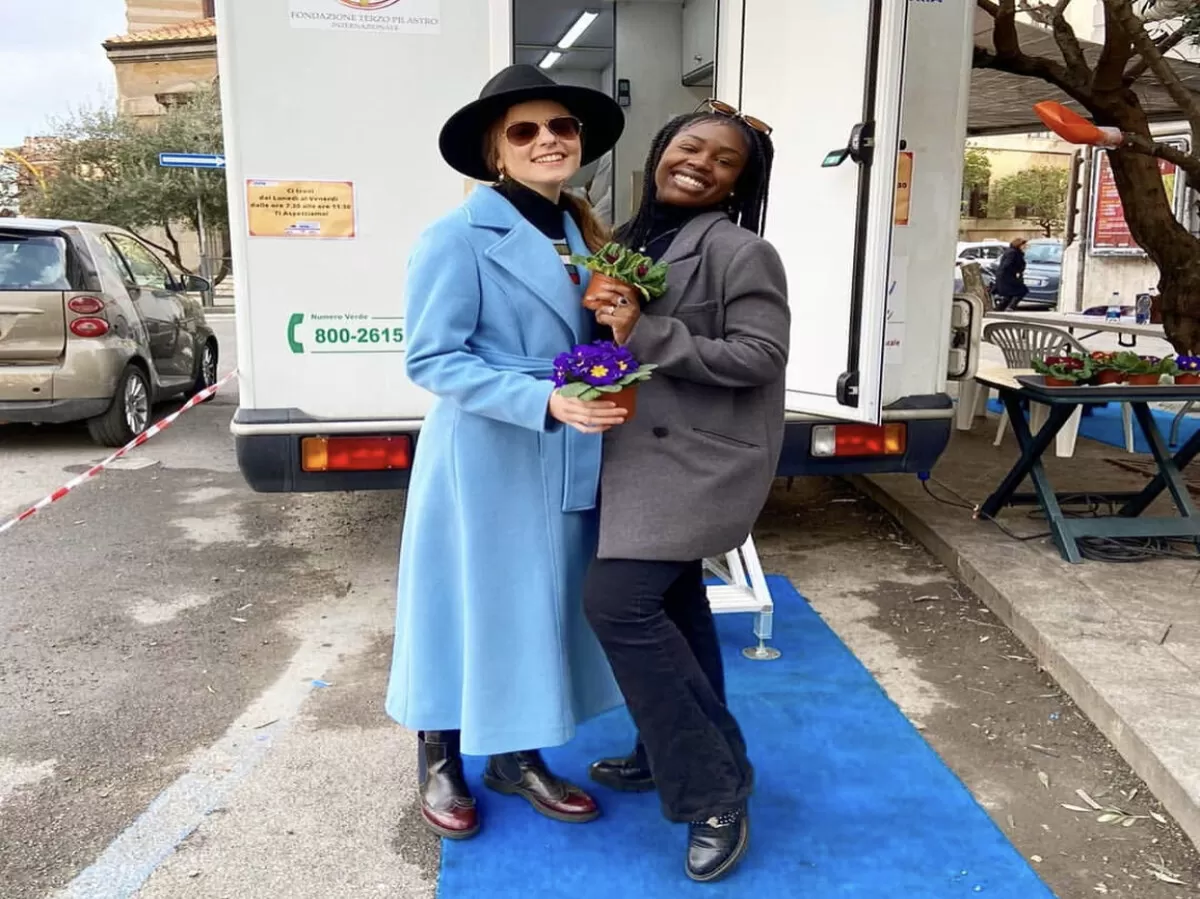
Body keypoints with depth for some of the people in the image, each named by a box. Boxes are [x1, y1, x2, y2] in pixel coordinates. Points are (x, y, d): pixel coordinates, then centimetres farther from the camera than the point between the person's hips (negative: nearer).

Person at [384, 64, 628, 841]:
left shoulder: (580, 234, 9)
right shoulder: (459, 238, -14)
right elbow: (432, 360, -18)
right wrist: (545, 400, -26)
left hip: (567, 470, 7)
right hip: (485, 467, -7)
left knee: (543, 609, 15)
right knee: (469, 606, 8)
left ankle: (517, 758, 34)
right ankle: (440, 765, 30)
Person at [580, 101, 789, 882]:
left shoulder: (740, 252, -14)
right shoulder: (638, 241, 11)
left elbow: (760, 357, -18)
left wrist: (649, 336, -23)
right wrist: (606, 311, -2)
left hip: (699, 459, -8)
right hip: (645, 454, 9)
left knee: (618, 604, -15)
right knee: (672, 604, 17)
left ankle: (714, 792, -2)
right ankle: (675, 754, 34)